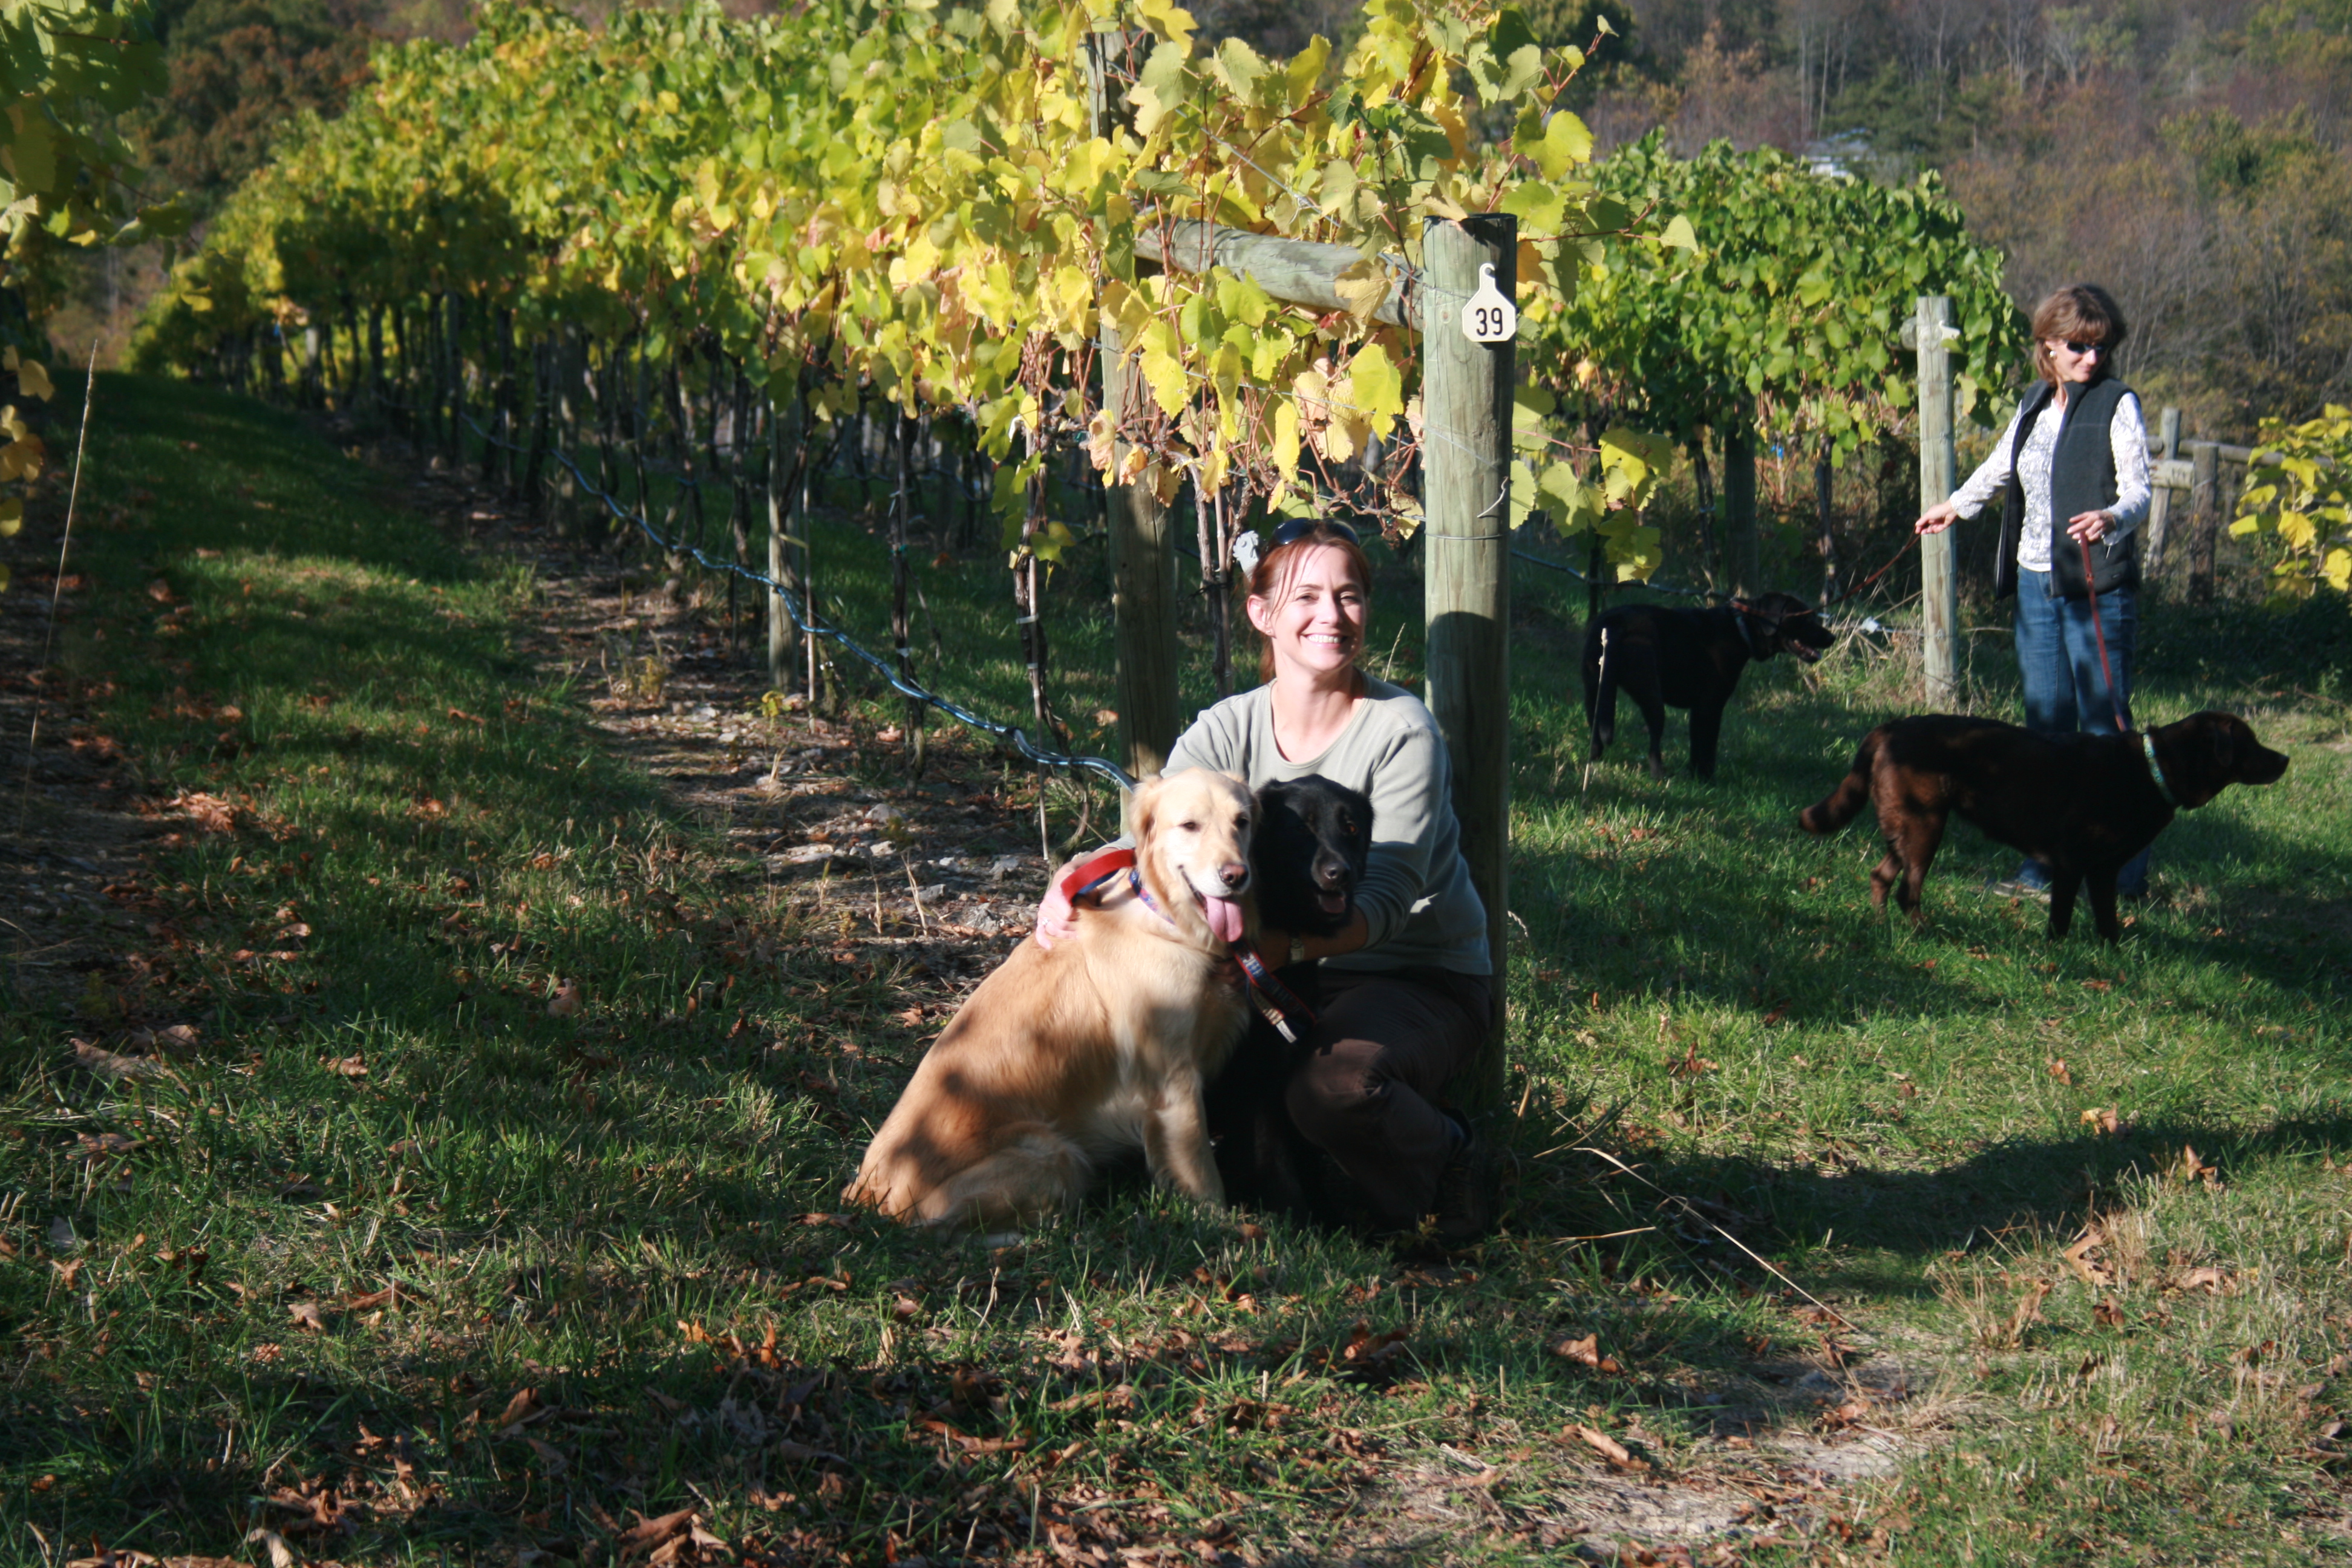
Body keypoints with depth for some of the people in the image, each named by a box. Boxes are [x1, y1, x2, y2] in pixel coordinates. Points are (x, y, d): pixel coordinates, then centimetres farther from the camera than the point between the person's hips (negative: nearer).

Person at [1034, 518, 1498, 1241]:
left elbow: (1385, 898, -24)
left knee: (1334, 1086, -35)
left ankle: (1448, 1162, 0)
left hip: (1419, 980, -5)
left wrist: (1287, 942, -43)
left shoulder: (1401, 731, -15)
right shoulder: (1227, 732, 0)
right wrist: (1070, 889, -32)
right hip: (1287, 975, 5)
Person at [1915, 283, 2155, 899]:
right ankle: (2048, 865, 14)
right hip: (2036, 585, 7)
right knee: (2046, 725, 8)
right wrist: (1955, 506, 46)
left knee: (2106, 723, -7)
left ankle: (2126, 871, -3)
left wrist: (2111, 518, -36)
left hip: (2097, 588, -7)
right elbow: (2000, 468, 32)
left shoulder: (2118, 406, -5)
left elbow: (2138, 489, -15)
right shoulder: (2035, 406, 14)